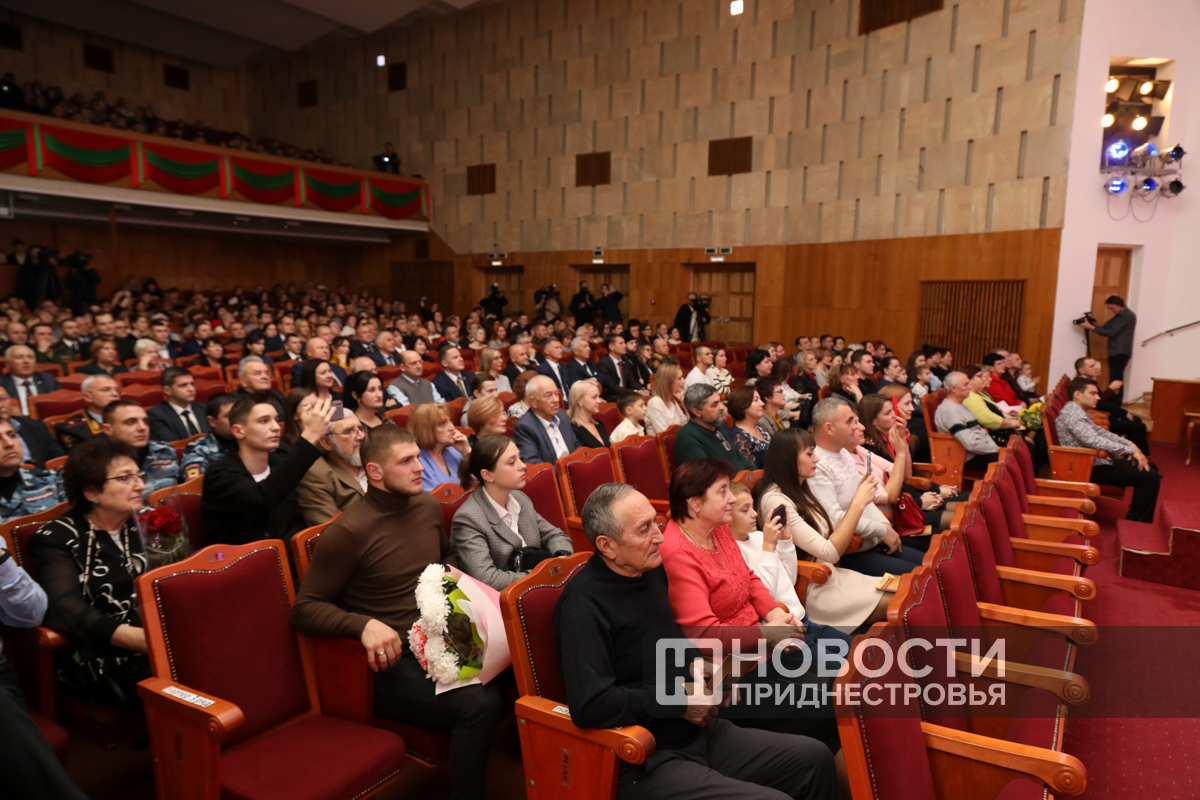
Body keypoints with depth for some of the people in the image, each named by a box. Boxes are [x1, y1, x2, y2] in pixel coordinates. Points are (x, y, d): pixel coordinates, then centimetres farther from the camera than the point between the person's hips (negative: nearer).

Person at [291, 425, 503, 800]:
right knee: (479, 704, -29)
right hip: (389, 662, -6)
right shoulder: (348, 530, -13)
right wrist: (364, 624, -25)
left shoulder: (428, 506, 7)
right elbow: (305, 608, -10)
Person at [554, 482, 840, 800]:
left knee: (816, 758, 6)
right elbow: (590, 705, -28)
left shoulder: (653, 570, 5)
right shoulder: (583, 603, -22)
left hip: (699, 731, 9)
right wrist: (679, 700, -18)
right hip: (646, 762, -8)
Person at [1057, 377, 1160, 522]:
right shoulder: (1072, 414, -20)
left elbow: (1101, 432, 21)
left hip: (1096, 462, 11)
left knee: (1151, 468, 16)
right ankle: (1137, 525, -5)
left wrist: (1130, 444, 6)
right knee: (1150, 478, -14)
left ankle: (1135, 518, 18)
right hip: (1091, 469, -11)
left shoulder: (1079, 412, 15)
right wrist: (1130, 450, -23)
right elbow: (1094, 440, -31)